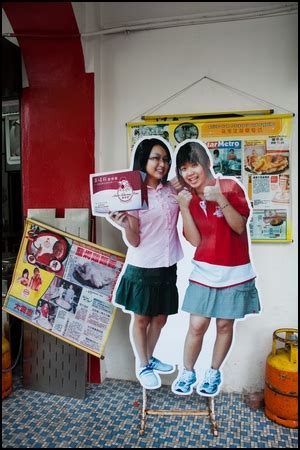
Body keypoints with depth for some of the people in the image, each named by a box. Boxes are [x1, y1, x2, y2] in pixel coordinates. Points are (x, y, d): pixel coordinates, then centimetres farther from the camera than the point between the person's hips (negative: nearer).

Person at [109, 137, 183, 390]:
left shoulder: (172, 190, 1)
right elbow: (134, 241, -13)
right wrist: (124, 224, -33)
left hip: (168, 266, 5)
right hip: (142, 268, -5)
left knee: (160, 318, 18)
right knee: (141, 319, 12)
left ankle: (150, 358, 42)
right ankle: (143, 366, 33)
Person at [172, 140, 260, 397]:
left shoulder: (229, 187, -7)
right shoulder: (188, 198, 1)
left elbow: (240, 227, -11)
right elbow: (195, 240, -6)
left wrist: (220, 200, -23)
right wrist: (184, 207, -15)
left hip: (234, 272, -1)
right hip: (204, 272, 2)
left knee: (225, 325, 11)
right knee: (197, 326, 3)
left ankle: (214, 373, 31)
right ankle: (188, 373, 26)